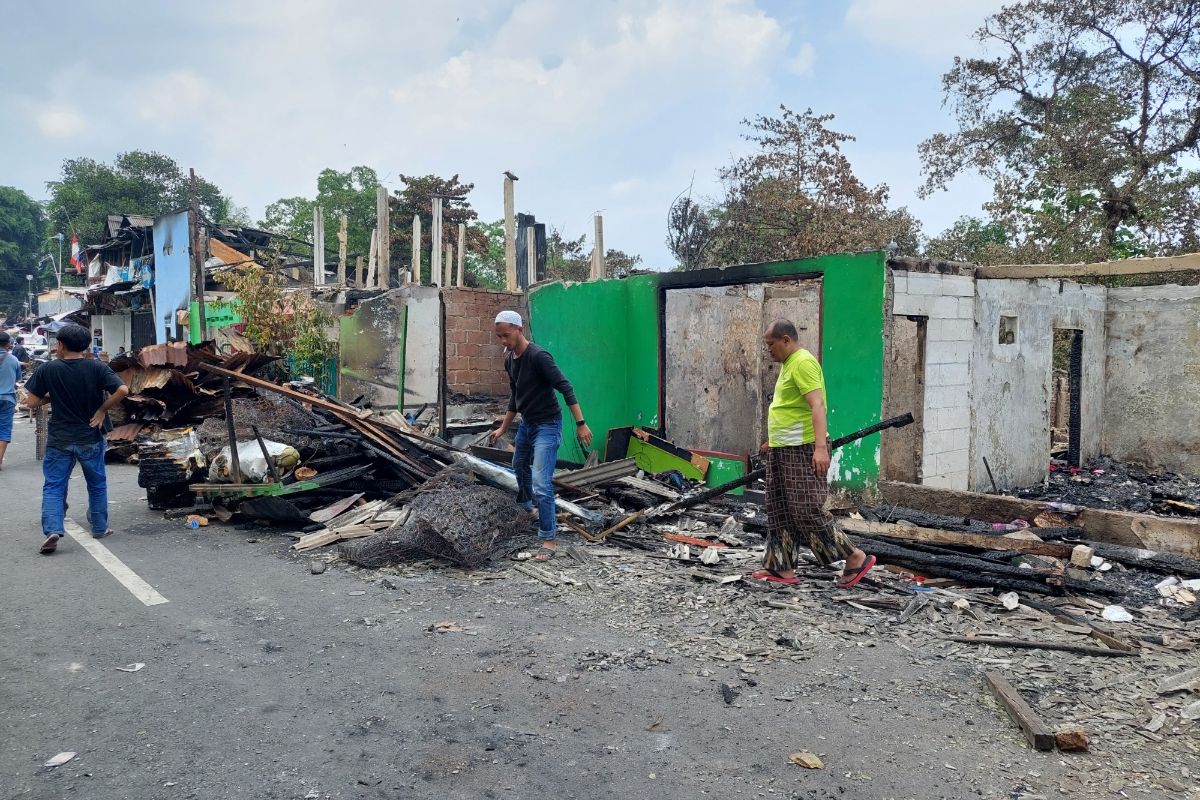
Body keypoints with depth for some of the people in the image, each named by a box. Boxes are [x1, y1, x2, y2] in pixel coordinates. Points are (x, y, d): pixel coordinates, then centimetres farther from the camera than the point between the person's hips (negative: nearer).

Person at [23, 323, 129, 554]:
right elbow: (122, 390, -20)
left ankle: (52, 530, -10)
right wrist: (102, 409, -8)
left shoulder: (48, 369, -7)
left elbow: (31, 402, -4)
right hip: (91, 439, 1)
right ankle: (100, 528, 24)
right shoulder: (98, 368, -8)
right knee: (97, 485, 16)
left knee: (53, 486, 5)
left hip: (59, 439, -1)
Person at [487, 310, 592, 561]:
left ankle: (548, 540, -10)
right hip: (526, 424, 9)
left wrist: (581, 423, -30)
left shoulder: (538, 357, -22)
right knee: (519, 466, 27)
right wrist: (502, 429, 21)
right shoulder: (509, 360, 4)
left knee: (541, 483, -16)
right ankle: (527, 507, 55)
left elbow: (565, 388, -26)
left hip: (547, 425, -9)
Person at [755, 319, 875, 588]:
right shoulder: (789, 364, 17)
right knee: (779, 512, 11)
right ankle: (782, 568, 17)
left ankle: (855, 558, 4)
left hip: (803, 450, -10)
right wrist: (774, 441, 33)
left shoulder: (803, 363, -14)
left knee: (808, 510, -8)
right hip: (783, 450, 10)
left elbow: (817, 406, -24)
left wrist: (821, 447, -33)